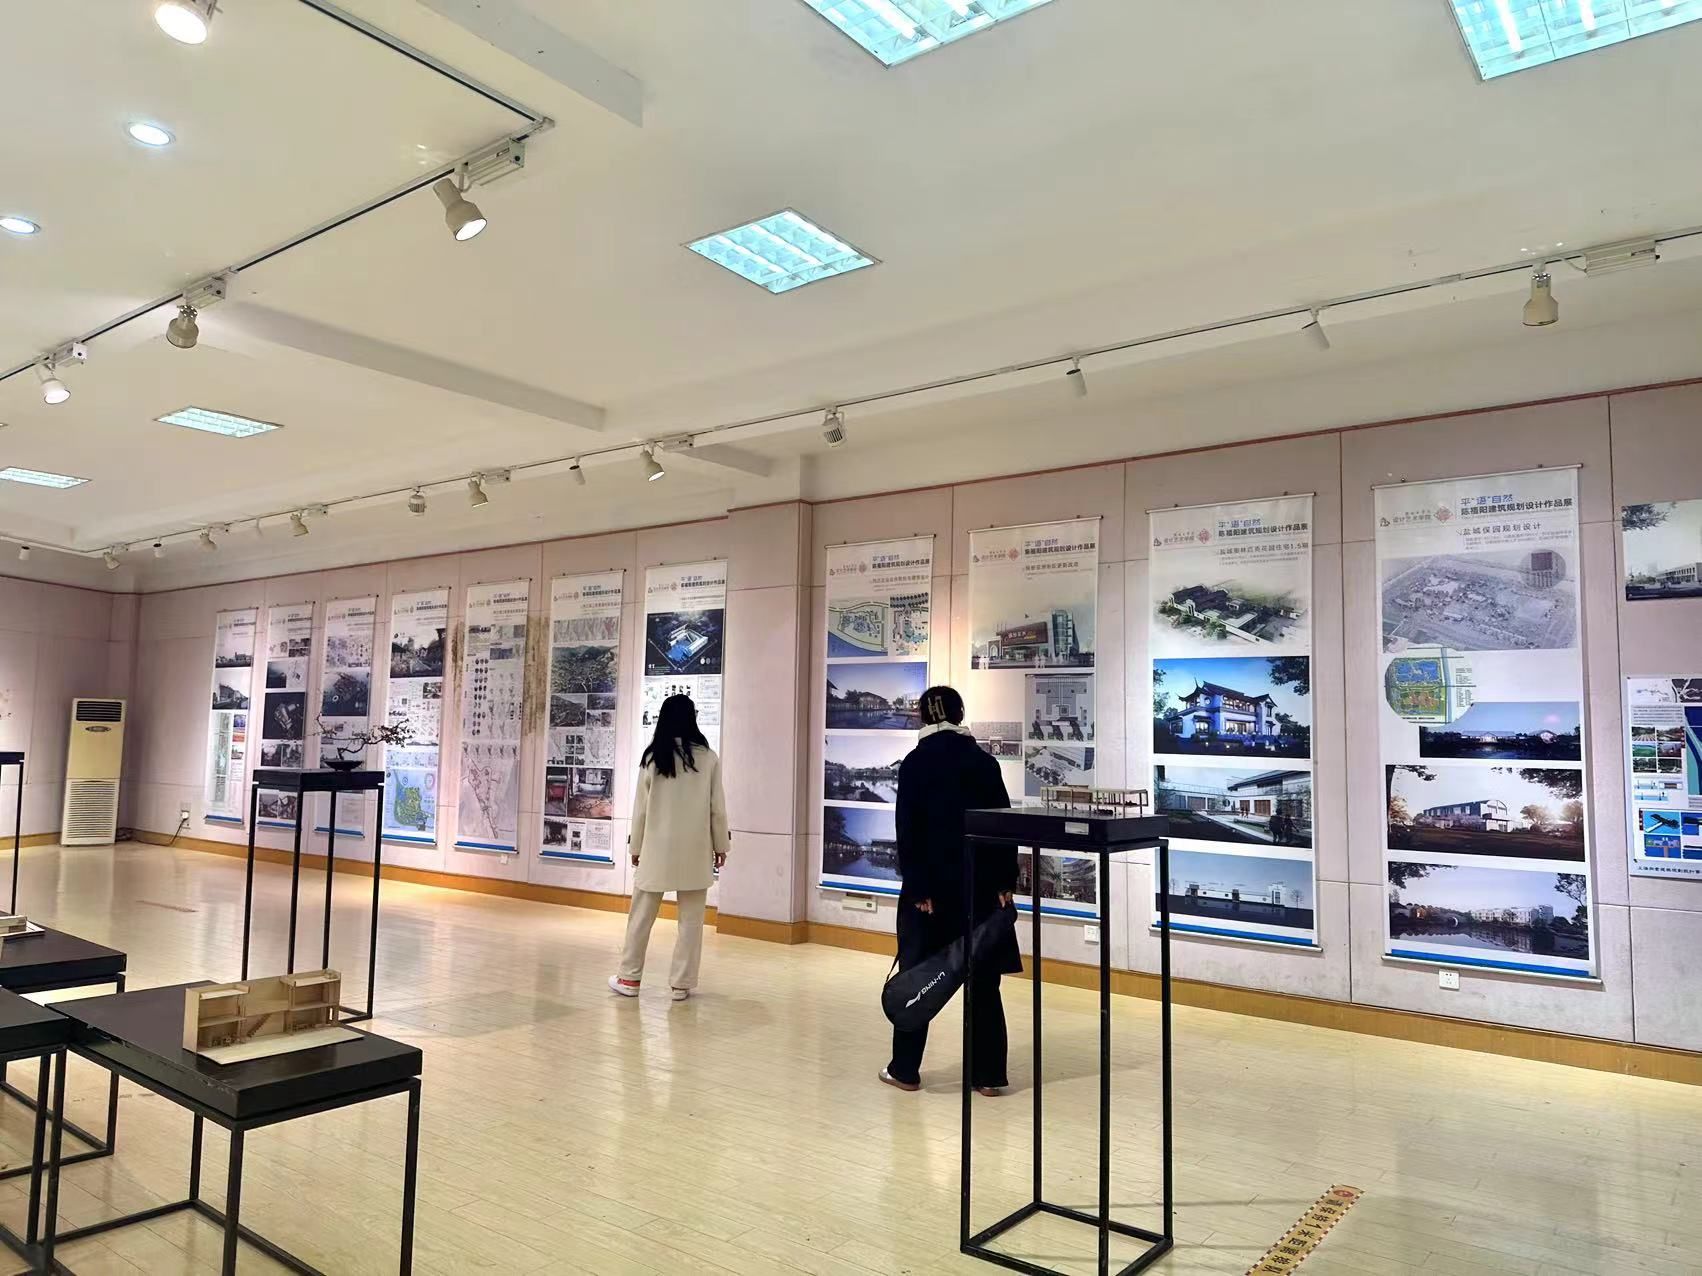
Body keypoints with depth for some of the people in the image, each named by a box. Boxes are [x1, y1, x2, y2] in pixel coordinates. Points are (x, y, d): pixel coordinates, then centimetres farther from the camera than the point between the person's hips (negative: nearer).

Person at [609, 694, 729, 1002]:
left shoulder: (653, 757, -5)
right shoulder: (708, 757, -6)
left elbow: (641, 807, 0)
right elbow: (717, 807, -3)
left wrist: (636, 846, 10)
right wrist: (720, 845, 8)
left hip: (658, 847, 1)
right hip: (695, 849, -1)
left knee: (641, 916, 12)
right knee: (690, 919, 7)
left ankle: (630, 978, 20)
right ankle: (682, 983, 10)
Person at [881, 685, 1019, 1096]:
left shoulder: (915, 762, -5)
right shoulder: (984, 761, 4)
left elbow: (908, 830, -11)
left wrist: (917, 889, -10)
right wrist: (1005, 882, 4)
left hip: (932, 885, -2)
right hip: (981, 884, 3)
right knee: (983, 978, 8)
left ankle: (905, 1069, 14)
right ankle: (989, 1074, 10)